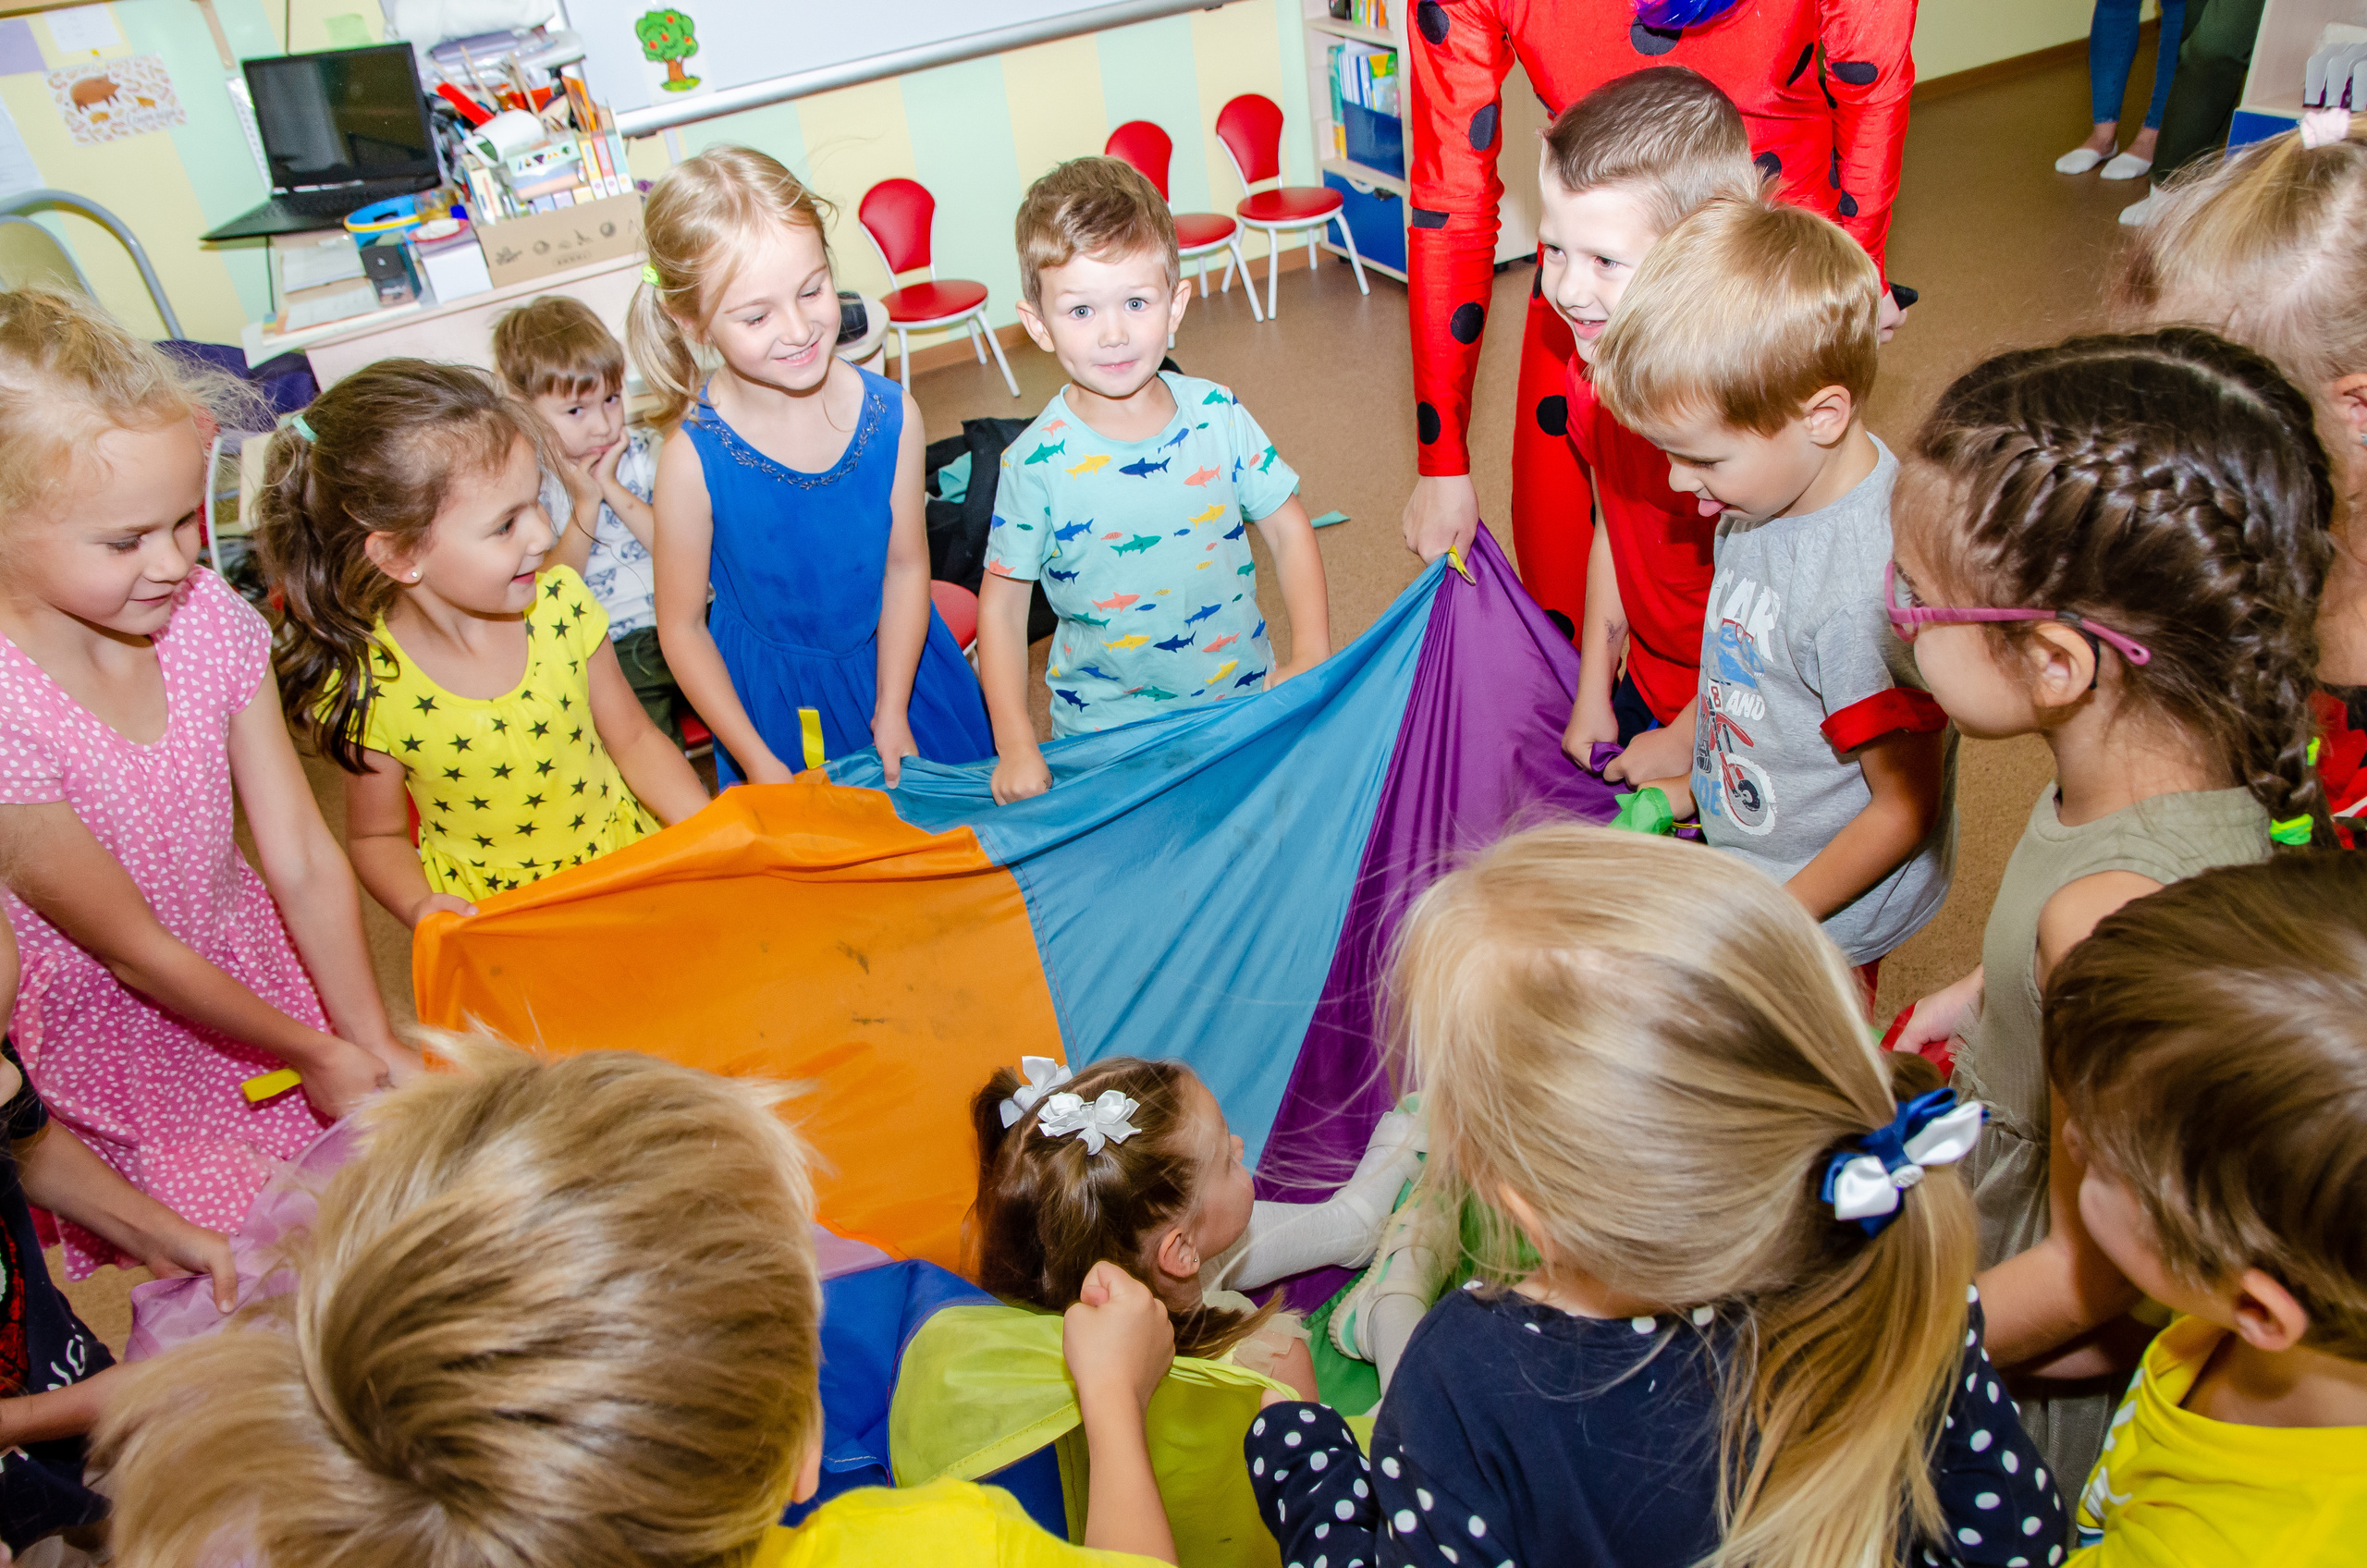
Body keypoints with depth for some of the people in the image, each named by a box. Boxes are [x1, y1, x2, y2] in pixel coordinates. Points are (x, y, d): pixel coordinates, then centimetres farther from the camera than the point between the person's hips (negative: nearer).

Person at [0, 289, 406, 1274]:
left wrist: (376, 1044, -12)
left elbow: (304, 860, -10)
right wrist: (316, 1055, -9)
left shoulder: (207, 618, -14)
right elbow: (135, 949, -18)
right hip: (112, 1032, -4)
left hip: (257, 969, 5)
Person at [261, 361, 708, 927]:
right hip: (487, 916, -2)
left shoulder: (559, 603, -9)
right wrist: (420, 906, -22)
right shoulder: (370, 691, -16)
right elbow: (377, 836, 0)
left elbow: (634, 739, 3)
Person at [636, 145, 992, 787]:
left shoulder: (892, 415, -17)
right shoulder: (693, 458, -24)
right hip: (778, 704, -2)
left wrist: (891, 714, -5)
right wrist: (757, 760, -11)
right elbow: (681, 626, -13)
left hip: (896, 665, 2)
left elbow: (906, 567, -6)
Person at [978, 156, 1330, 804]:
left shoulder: (1218, 415, -6)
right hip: (1107, 730, -2)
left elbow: (1288, 529, 4)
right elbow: (1002, 605, -5)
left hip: (1244, 697, 3)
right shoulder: (1037, 461, -13)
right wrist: (1015, 746, -11)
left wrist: (1312, 657, -6)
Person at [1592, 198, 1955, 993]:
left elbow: (1903, 812, -24)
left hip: (1823, 915, -7)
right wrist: (1686, 779, 14)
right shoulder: (1770, 488, -9)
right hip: (1739, 849, 7)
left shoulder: (1869, 586, -35)